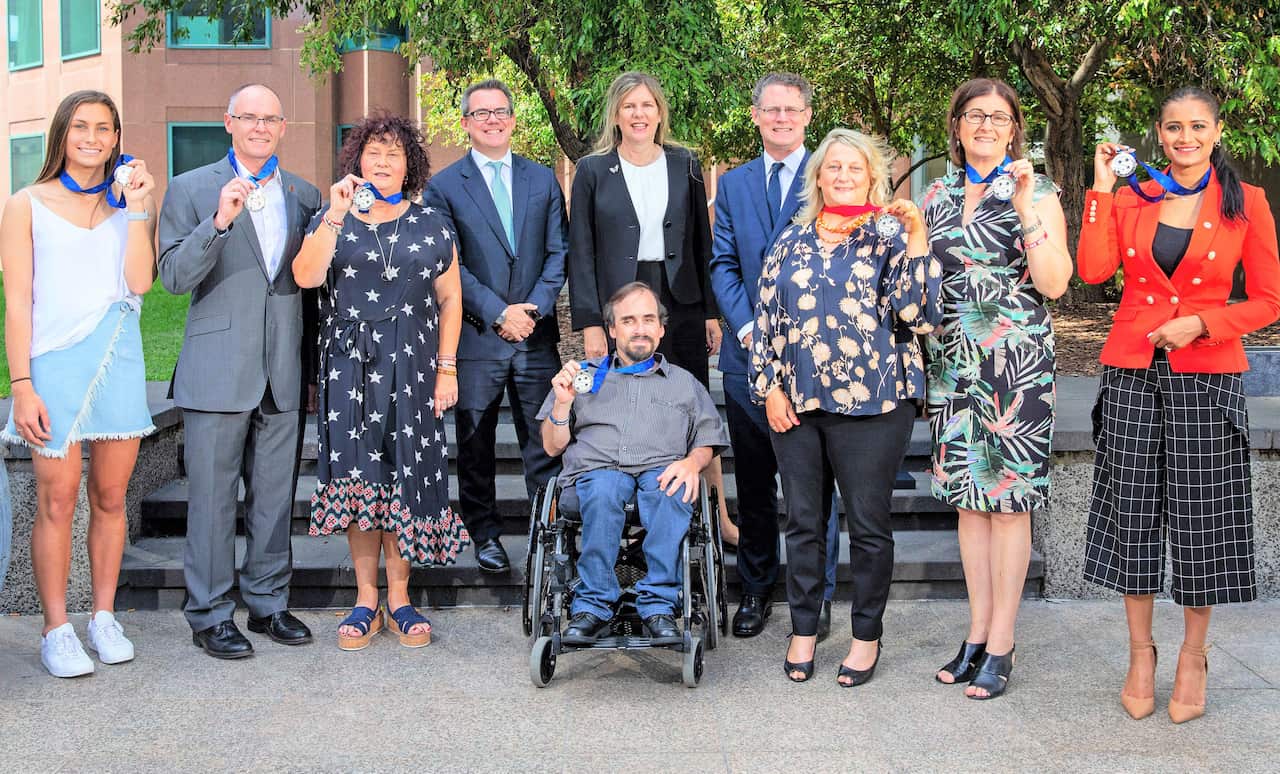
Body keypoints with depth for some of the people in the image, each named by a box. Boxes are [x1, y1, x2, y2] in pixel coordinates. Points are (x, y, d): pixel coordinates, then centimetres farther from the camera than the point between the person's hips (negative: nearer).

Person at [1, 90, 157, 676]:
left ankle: (104, 617, 18)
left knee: (110, 497, 7)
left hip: (119, 363, 3)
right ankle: (56, 631, 4)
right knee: (57, 500, -4)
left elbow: (139, 282, -3)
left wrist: (138, 208, -7)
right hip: (55, 363, -3)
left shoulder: (131, 201, 12)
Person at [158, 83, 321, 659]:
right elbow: (174, 277, -8)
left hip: (284, 373, 4)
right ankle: (210, 615, 11)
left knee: (275, 496, 10)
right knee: (212, 497, 1)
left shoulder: (305, 195, 13)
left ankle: (267, 602, 22)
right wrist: (219, 221, -20)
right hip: (219, 369, -3)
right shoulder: (191, 189, 2)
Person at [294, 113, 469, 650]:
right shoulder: (331, 221, 7)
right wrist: (336, 215, -17)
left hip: (412, 367, 0)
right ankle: (366, 600, 8)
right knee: (359, 479, -2)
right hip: (349, 366, 0)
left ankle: (399, 598, 10)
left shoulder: (432, 225, 8)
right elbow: (305, 277, -11)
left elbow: (450, 299, 7)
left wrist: (447, 368, 0)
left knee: (406, 477, -1)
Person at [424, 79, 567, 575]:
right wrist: (498, 313, -12)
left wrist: (535, 308, -8)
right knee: (475, 444, 6)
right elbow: (450, 266, -4)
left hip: (536, 334, 2)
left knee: (544, 440, 4)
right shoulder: (444, 186, 2)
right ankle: (484, 534, 18)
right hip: (476, 337, -2)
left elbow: (558, 253, 6)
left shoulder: (543, 180, 10)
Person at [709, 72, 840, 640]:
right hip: (748, 352, 4)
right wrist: (745, 325, -7)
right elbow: (723, 264, 8)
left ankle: (817, 595, 12)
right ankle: (756, 588, 23)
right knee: (752, 480, 11)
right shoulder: (732, 183, 13)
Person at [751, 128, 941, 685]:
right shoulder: (792, 242, 10)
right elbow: (766, 317, 10)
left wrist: (917, 237, -16)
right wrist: (769, 386, 2)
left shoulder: (889, 241, 1)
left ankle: (867, 635, 20)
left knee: (869, 524, 5)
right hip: (796, 403, 3)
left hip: (871, 405, -3)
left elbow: (917, 313, -11)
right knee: (803, 522, 11)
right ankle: (803, 630, 25)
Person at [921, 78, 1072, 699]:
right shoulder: (937, 195, 12)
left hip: (1016, 360, -4)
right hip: (952, 361, 5)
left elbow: (1054, 283, -13)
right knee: (968, 496, 8)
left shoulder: (1036, 193, -2)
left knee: (1009, 500, -2)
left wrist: (1026, 209, -18)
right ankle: (977, 632, 18)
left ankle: (1001, 645, 7)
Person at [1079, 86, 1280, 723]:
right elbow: (1094, 270, -9)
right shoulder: (1129, 199, 7)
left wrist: (1200, 323, -12)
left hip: (1206, 378, -1)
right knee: (1133, 513, 5)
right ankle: (1140, 651, 20)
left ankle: (1193, 657, 19)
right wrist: (1101, 189, -7)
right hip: (1132, 376, 2)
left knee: (1201, 516, 3)